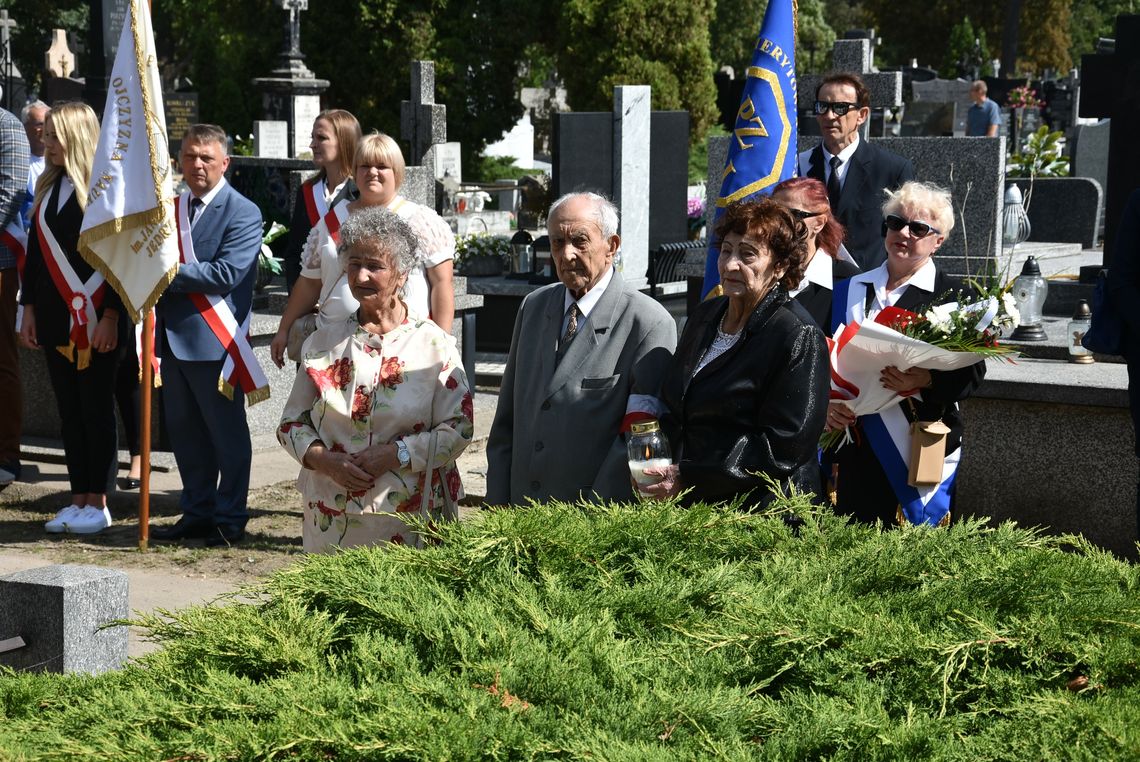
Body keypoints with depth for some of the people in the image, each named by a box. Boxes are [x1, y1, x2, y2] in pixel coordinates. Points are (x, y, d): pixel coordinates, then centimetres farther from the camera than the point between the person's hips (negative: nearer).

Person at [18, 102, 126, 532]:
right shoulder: (48, 187, 12)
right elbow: (35, 251, 15)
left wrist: (110, 317, -15)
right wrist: (29, 310, 10)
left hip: (95, 319, -6)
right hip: (55, 319, 6)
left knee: (95, 411, 0)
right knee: (69, 411, 8)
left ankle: (98, 503, 7)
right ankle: (79, 499, 14)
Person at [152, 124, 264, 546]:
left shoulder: (242, 213, -9)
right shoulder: (169, 208, 14)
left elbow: (226, 274, -19)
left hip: (215, 339, -7)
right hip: (173, 335, 7)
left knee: (227, 433, 2)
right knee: (184, 432, 13)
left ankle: (230, 520, 11)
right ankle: (197, 512, 24)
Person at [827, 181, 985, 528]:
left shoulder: (953, 297, 1)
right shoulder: (848, 291, 12)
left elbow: (971, 372, -6)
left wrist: (926, 381, -24)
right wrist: (826, 403, -7)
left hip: (918, 450, -4)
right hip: (855, 449, 4)